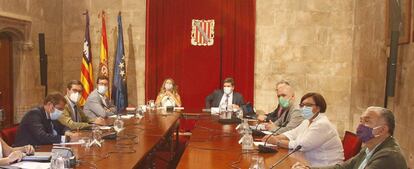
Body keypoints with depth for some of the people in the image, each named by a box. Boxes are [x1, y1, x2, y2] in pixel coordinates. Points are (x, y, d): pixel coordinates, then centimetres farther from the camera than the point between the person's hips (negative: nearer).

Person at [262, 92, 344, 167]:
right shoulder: (307, 122, 10)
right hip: (310, 163, 8)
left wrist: (278, 142, -18)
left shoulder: (322, 125, -20)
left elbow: (301, 145, -24)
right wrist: (275, 137, -11)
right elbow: (292, 134, 7)